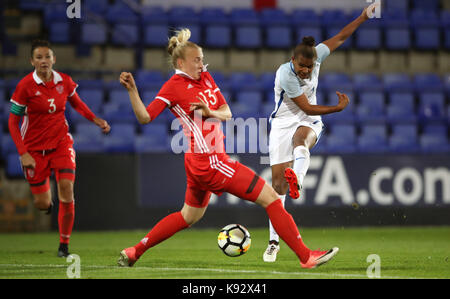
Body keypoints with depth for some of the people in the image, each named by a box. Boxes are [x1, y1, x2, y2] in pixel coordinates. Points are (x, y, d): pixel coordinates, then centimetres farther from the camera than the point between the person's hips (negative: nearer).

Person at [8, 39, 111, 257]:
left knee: (67, 191, -14)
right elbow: (12, 122, -9)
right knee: (43, 204, 0)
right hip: (34, 147, -2)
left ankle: (64, 245, 1)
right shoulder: (25, 86, -15)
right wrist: (23, 153, -16)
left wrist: (96, 120, 2)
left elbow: (77, 103, 17)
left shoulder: (65, 82, -4)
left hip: (61, 143, 2)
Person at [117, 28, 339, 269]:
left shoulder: (205, 78, 13)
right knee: (270, 197, -7)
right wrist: (132, 90, -27)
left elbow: (227, 113, 12)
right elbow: (144, 117, -14)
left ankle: (133, 252, 27)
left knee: (189, 216, 24)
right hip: (210, 161, -10)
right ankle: (305, 256, -4)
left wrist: (210, 113, -9)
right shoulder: (173, 87, -9)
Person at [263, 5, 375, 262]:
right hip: (283, 123, -3)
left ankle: (297, 182, -68)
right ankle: (274, 241, -2)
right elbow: (307, 108, -17)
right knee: (278, 181, -9)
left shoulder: (316, 56, -8)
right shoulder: (285, 75, -22)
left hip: (309, 123, 3)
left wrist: (363, 17, 4)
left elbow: (340, 37, 7)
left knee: (300, 138, -37)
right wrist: (339, 107, -10)